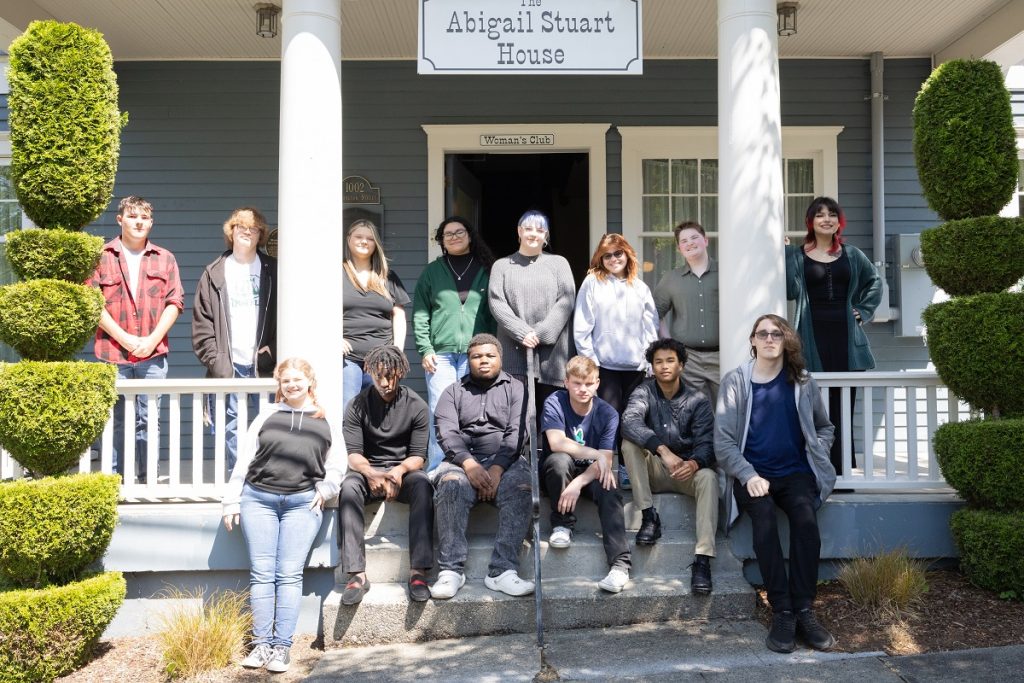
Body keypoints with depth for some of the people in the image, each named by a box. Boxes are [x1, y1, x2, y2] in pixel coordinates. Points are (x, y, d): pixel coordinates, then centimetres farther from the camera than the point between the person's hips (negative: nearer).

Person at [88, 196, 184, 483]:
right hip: (113, 353, -1)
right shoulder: (101, 257, 5)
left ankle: (148, 480, 9)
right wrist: (124, 338, -10)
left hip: (153, 353, 1)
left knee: (148, 420, 3)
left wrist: (152, 339, -7)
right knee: (116, 420, 4)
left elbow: (175, 302, 5)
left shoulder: (165, 259, 10)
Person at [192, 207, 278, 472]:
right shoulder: (215, 273, 10)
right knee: (231, 428, 0)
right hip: (228, 367, 0)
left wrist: (273, 350, -6)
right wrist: (214, 360, -4)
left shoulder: (273, 271, 9)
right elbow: (202, 323, 5)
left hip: (263, 365, 0)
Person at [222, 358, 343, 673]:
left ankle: (282, 646, -3)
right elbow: (243, 460, 10)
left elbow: (336, 467, 14)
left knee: (289, 574, -5)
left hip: (302, 503, -1)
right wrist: (232, 501, 4)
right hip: (258, 499, 1)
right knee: (261, 573, -2)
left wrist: (324, 489, -3)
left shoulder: (325, 422, 11)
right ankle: (261, 644, 2)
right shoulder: (268, 415, 13)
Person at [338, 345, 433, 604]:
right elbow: (354, 454, -6)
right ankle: (357, 574, -36)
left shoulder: (416, 405, -1)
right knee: (348, 488, -33)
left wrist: (399, 471, -26)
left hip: (404, 470, 0)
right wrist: (371, 474, -28)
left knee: (422, 485, -34)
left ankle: (418, 571, -38)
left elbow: (418, 456, -3)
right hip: (368, 470, 0)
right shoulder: (358, 405, 0)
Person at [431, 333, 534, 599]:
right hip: (464, 460, 1)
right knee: (450, 486, -32)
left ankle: (502, 571, -35)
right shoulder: (454, 392, 18)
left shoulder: (515, 388, 15)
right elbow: (446, 433, 2)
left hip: (506, 460, 0)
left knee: (520, 486, -32)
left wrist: (497, 468, -15)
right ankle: (451, 570, -32)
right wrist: (469, 464, -16)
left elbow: (517, 433, 0)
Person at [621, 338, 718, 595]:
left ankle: (702, 559, -40)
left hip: (688, 469, 0)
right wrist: (663, 450, -40)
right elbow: (629, 421, -26)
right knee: (630, 442, -25)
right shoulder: (645, 392, -4)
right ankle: (649, 516, -23)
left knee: (708, 477, -32)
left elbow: (706, 443, -12)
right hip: (654, 470, 0)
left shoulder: (698, 400, -2)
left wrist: (694, 463, -37)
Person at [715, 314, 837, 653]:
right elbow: (723, 440, -3)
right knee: (764, 515, -33)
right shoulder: (735, 381, 3)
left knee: (805, 515, -30)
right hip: (752, 474, -2)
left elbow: (824, 427, 24)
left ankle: (804, 611, -23)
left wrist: (817, 455, 5)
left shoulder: (802, 382, 11)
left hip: (796, 472, 2)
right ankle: (783, 613, -28)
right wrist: (749, 476, -16)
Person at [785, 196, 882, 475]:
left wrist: (863, 310, 13)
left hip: (846, 336, 3)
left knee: (844, 404, 6)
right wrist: (783, 253, -13)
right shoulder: (796, 254, 3)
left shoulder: (851, 254, 13)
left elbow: (874, 283, 25)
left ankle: (843, 469, 14)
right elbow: (790, 291, -7)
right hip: (813, 338, -3)